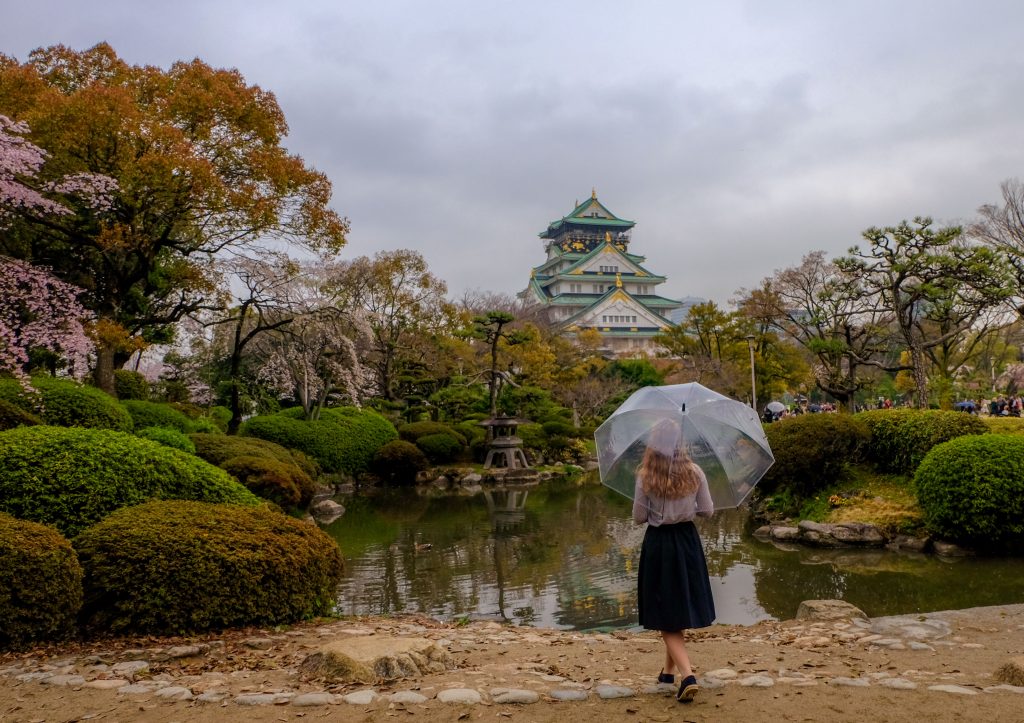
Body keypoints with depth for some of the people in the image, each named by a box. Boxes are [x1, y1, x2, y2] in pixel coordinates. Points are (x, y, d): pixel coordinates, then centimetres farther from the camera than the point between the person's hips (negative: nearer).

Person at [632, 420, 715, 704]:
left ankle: (687, 675, -10)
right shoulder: (694, 472, -7)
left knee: (666, 617, 4)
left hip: (658, 544, -3)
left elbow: (638, 518, -7)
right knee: (679, 608, 19)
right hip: (687, 540, 3)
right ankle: (670, 670, 32)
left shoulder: (645, 477, -13)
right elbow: (707, 511, 1)